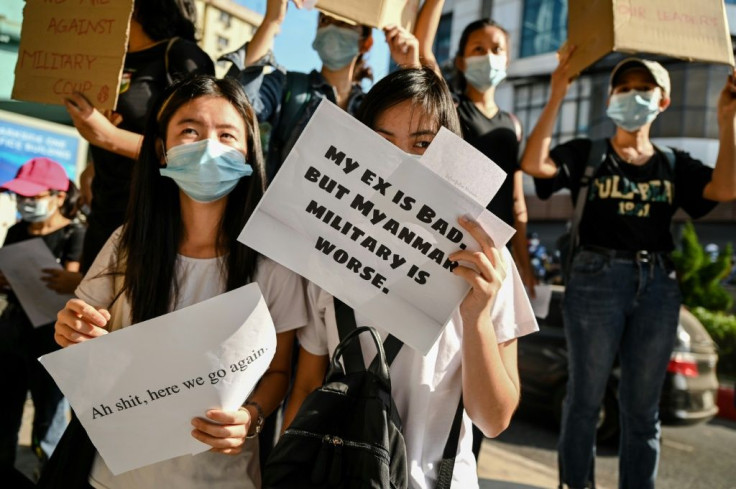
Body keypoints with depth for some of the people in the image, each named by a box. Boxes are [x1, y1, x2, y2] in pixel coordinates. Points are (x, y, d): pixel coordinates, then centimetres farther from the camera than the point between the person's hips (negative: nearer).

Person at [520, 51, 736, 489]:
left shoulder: (675, 165, 12)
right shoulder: (587, 154, 4)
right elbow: (534, 164, -14)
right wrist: (557, 95, -16)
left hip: (658, 285, 3)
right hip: (596, 279, -3)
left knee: (642, 407, 10)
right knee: (586, 398, 5)